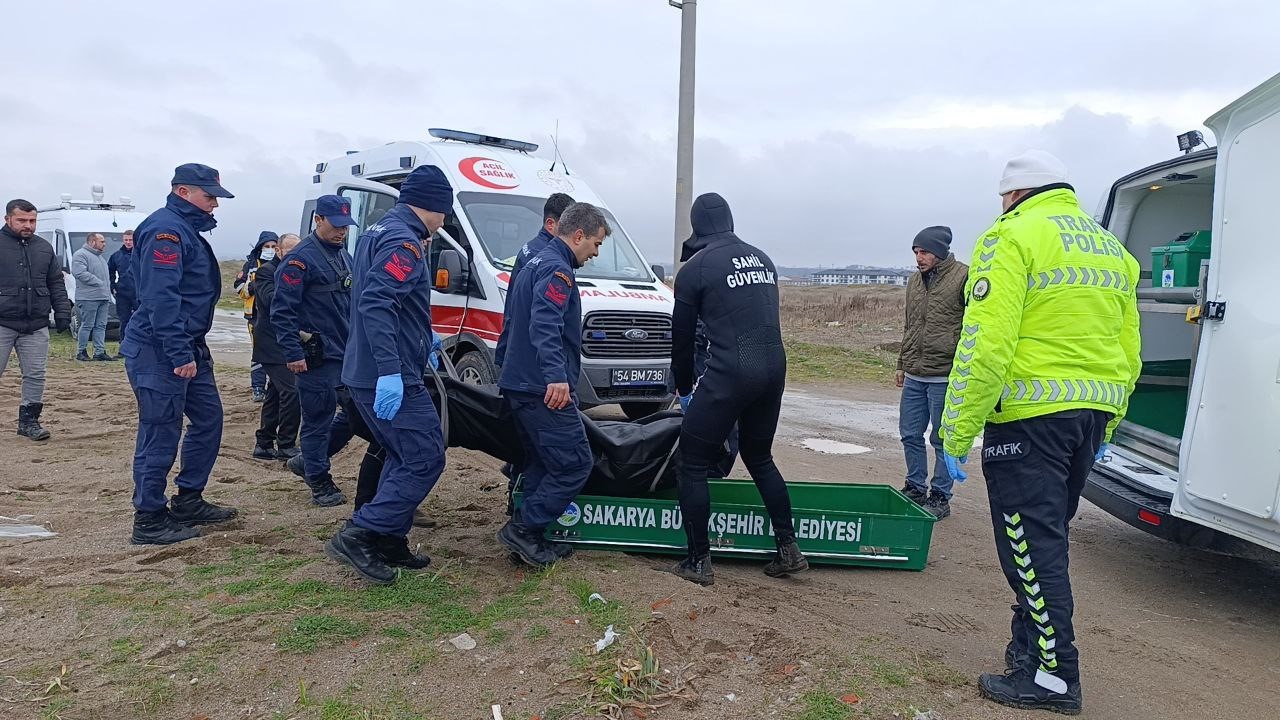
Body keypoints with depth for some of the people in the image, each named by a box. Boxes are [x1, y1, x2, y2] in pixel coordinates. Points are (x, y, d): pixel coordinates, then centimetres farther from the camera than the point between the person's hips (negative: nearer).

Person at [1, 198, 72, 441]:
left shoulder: (44, 247, 13)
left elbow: (56, 284, 16)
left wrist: (62, 313, 8)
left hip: (36, 327, 3)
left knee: (35, 376, 5)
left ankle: (28, 420, 16)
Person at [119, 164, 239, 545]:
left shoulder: (186, 230, 18)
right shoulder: (165, 229, -14)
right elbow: (160, 298, -23)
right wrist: (179, 355, -25)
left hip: (188, 348, 10)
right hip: (160, 352, -10)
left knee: (208, 418, 14)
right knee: (160, 434, -4)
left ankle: (189, 502, 24)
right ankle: (149, 521, 6)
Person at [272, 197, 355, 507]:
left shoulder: (343, 255, 15)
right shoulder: (301, 258, -11)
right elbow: (282, 310, -15)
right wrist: (293, 353, -19)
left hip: (347, 352, 8)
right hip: (318, 356, -8)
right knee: (318, 419, 0)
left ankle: (311, 460, 25)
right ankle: (320, 483, 12)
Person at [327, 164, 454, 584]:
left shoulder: (378, 232, 18)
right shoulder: (403, 240, -14)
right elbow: (377, 302, -27)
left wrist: (421, 340, 35)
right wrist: (390, 370, -31)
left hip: (363, 376, 10)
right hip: (392, 381, -10)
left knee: (402, 458, 18)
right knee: (425, 459, -4)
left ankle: (389, 542, 21)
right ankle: (359, 535, -5)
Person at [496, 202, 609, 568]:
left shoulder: (537, 262, 21)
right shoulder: (556, 268, -12)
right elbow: (545, 324, -28)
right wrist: (556, 376, -39)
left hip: (521, 384, 11)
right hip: (545, 390, -11)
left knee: (542, 464, 16)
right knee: (575, 464, -5)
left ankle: (531, 539, 20)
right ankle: (523, 528, -2)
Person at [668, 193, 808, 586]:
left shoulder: (695, 269, -1)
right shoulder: (762, 259, 16)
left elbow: (682, 336, 5)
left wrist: (683, 389, 19)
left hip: (729, 373, -7)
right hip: (774, 368, 7)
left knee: (692, 465, 6)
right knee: (759, 458, 23)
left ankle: (699, 561, 9)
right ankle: (789, 549, 24)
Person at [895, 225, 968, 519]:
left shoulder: (964, 277, -9)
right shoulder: (914, 281, 12)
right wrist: (902, 365, 20)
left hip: (945, 377, -7)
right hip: (913, 376, 7)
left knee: (942, 440, 4)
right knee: (910, 435, 12)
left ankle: (940, 497, 16)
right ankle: (915, 489, 27)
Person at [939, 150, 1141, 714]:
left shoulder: (1012, 238, -9)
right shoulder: (1111, 248, 17)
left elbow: (985, 345, -19)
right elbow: (1129, 353, 19)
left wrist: (957, 434, -16)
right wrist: (1106, 428, 27)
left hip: (1030, 414, -8)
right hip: (1091, 414, 8)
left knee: (1030, 544, 1)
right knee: (1047, 537, 20)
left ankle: (1053, 675, 7)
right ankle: (1030, 644, 32)